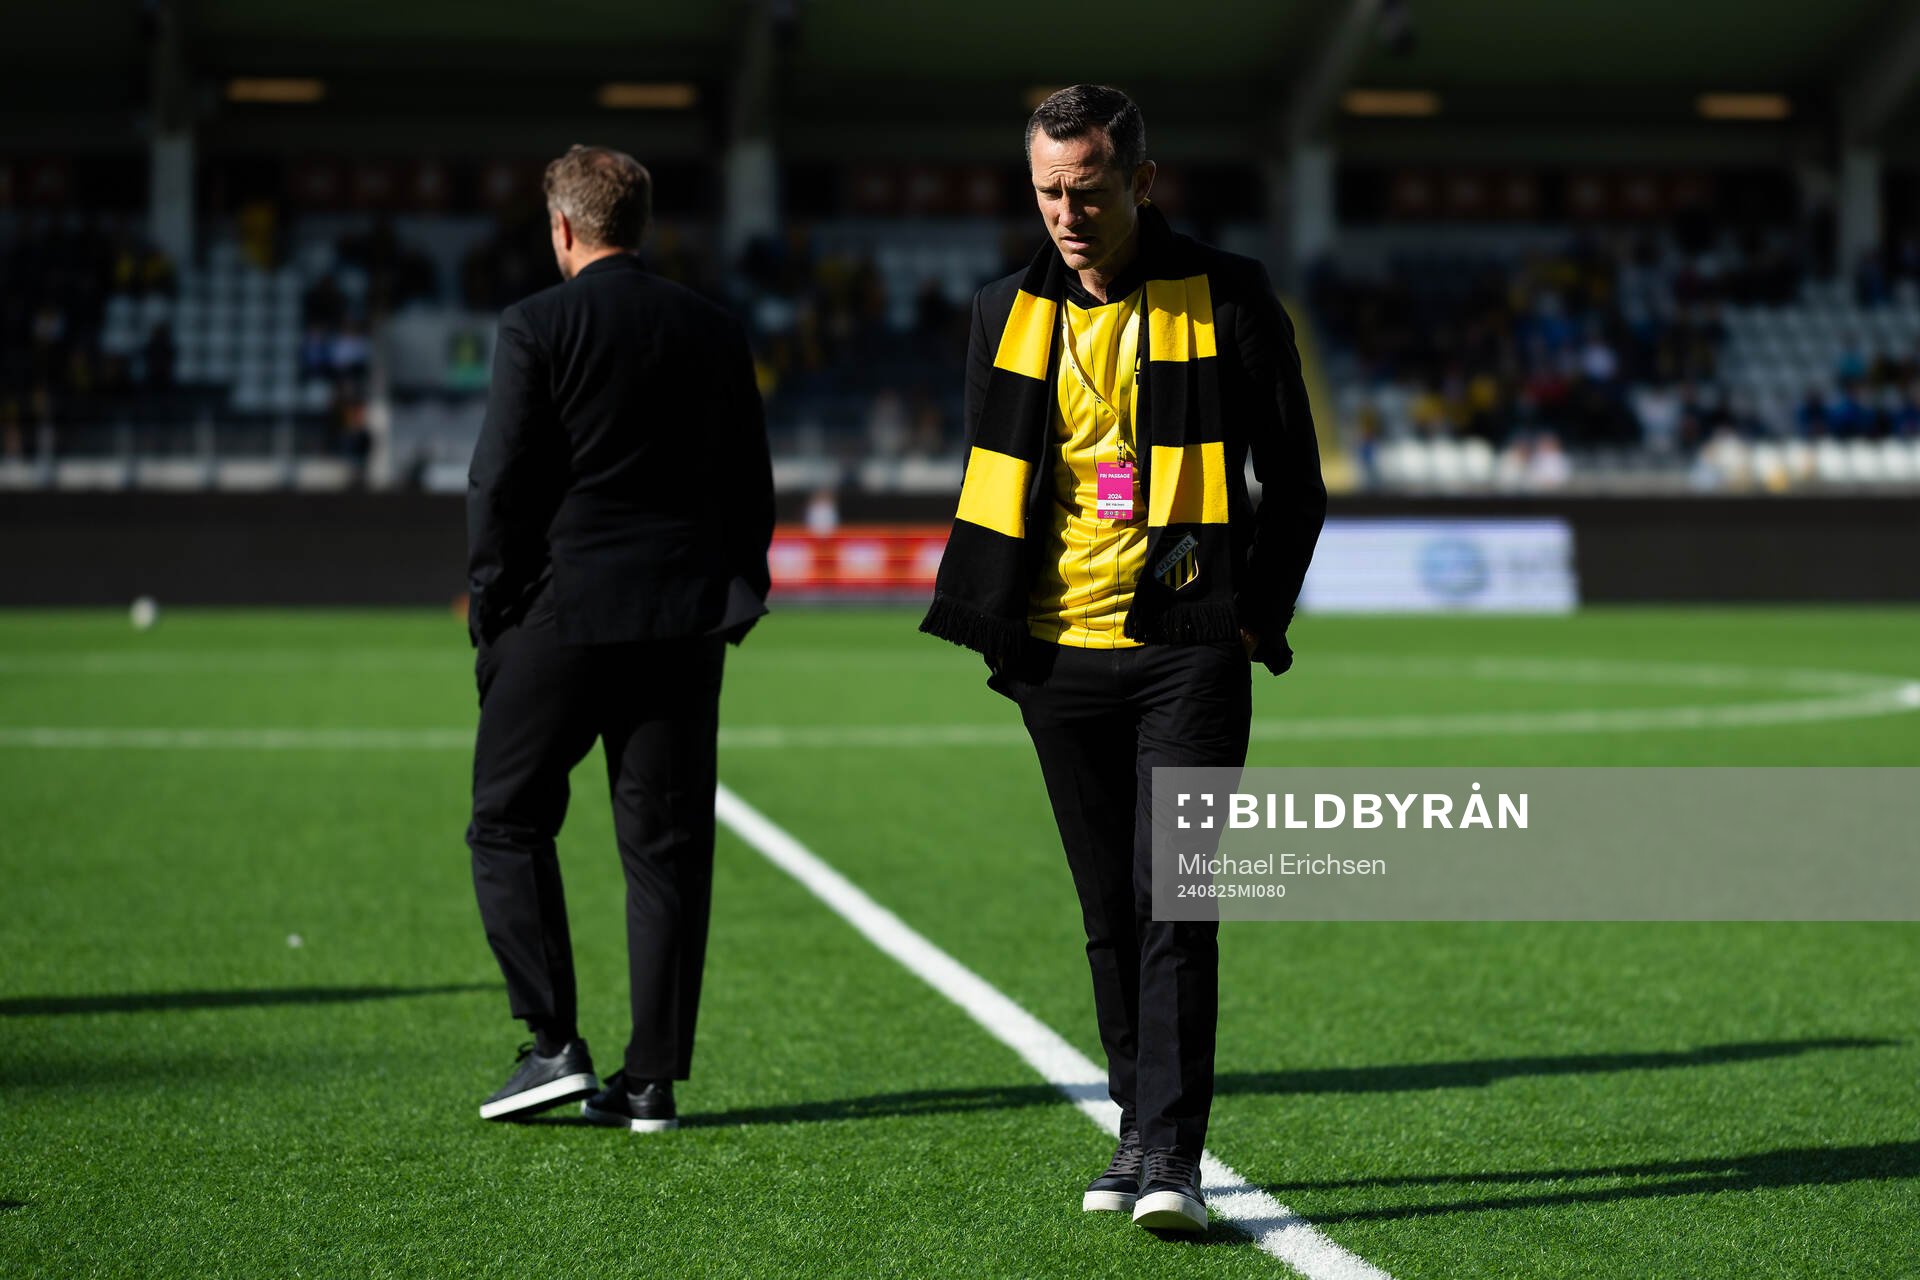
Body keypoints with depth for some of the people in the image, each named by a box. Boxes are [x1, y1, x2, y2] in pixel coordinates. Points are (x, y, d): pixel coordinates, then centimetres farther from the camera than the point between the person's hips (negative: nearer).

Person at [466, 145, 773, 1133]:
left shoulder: (537, 327, -5)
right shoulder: (714, 332, 9)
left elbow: (501, 479, -8)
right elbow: (751, 485, 12)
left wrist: (489, 605, 0)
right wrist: (738, 595, 18)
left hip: (562, 611, -4)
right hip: (684, 619, 4)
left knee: (509, 821, 9)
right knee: (666, 846, 5)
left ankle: (554, 1044, 0)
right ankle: (652, 1080, 6)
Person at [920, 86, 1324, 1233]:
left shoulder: (1226, 299, -1)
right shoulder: (1009, 313, 9)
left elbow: (1296, 482, 4)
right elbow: (989, 484, 20)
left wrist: (1255, 619, -3)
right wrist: (997, 622, 9)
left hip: (1188, 652, -4)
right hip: (1059, 656, 4)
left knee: (1172, 901, -11)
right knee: (1111, 913, 9)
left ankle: (1172, 1157, -10)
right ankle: (1141, 1129, 20)